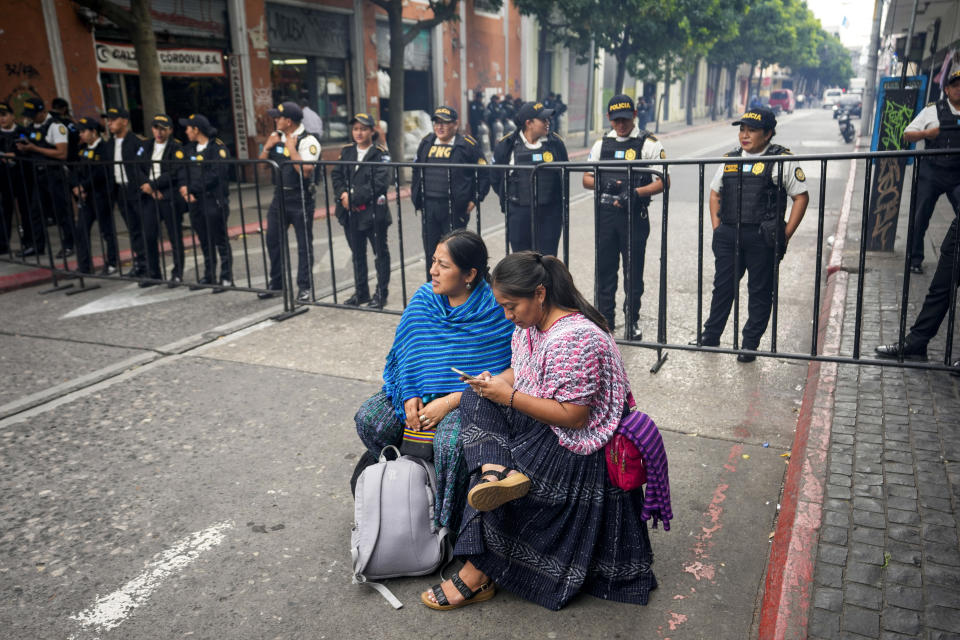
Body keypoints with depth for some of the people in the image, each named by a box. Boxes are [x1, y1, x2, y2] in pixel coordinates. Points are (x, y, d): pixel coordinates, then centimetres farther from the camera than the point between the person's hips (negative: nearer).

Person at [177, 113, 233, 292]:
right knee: (205, 241, 14)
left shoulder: (217, 148, -9)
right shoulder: (189, 149, 15)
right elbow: (182, 170, 11)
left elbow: (215, 175, -18)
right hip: (196, 201, 7)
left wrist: (192, 188, -15)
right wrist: (183, 186, -9)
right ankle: (209, 276, 24)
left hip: (214, 200, -7)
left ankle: (226, 278, 4)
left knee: (220, 240, -3)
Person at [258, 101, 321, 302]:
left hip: (300, 197, -7)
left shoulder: (308, 141, -12)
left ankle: (305, 287, 11)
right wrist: (267, 147, -2)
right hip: (279, 195, 7)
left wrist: (291, 148, -19)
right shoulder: (276, 137, 9)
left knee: (304, 244, 2)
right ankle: (276, 282, 27)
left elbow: (306, 171, -23)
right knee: (273, 240, 12)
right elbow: (261, 163, 14)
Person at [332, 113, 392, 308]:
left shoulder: (380, 154, -7)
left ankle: (381, 293, 16)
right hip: (350, 212, 6)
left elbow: (379, 182, -17)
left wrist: (355, 197, -18)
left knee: (380, 253, 5)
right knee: (357, 253, 15)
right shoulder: (346, 152, 10)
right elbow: (336, 176, 9)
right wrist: (343, 194, -11)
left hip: (374, 211, -6)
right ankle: (360, 292, 27)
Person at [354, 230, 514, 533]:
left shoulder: (495, 311, -15)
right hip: (420, 388, 6)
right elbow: (406, 351, 6)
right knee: (368, 418, -11)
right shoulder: (424, 298, 1)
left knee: (450, 440, -34)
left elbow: (495, 374, -16)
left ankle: (447, 525, -10)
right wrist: (410, 396, -9)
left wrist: (448, 402, -22)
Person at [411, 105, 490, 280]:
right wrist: (416, 197, 13)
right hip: (429, 208, 5)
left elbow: (484, 174, -1)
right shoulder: (426, 143, 11)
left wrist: (475, 200, -6)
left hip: (455, 209, -4)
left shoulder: (467, 145, -3)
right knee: (431, 254, 11)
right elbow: (416, 172, 20)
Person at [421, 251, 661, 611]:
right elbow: (520, 372, 16)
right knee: (475, 401, -9)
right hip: (536, 428, 9)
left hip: (575, 450, -9)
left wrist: (509, 396, -23)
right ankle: (496, 471, -30)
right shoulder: (529, 324, 2)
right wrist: (494, 382, -6)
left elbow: (573, 417, -25)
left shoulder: (576, 339, -26)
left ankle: (478, 575, 4)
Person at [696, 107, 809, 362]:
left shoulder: (782, 160, -3)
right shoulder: (730, 159, 11)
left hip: (762, 238, -4)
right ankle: (711, 336, 23)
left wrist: (785, 235, -7)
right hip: (728, 236, 4)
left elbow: (801, 197, -2)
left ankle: (750, 344, 16)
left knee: (760, 291, 5)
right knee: (723, 286, 11)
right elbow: (715, 193, 21)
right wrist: (716, 226, 9)